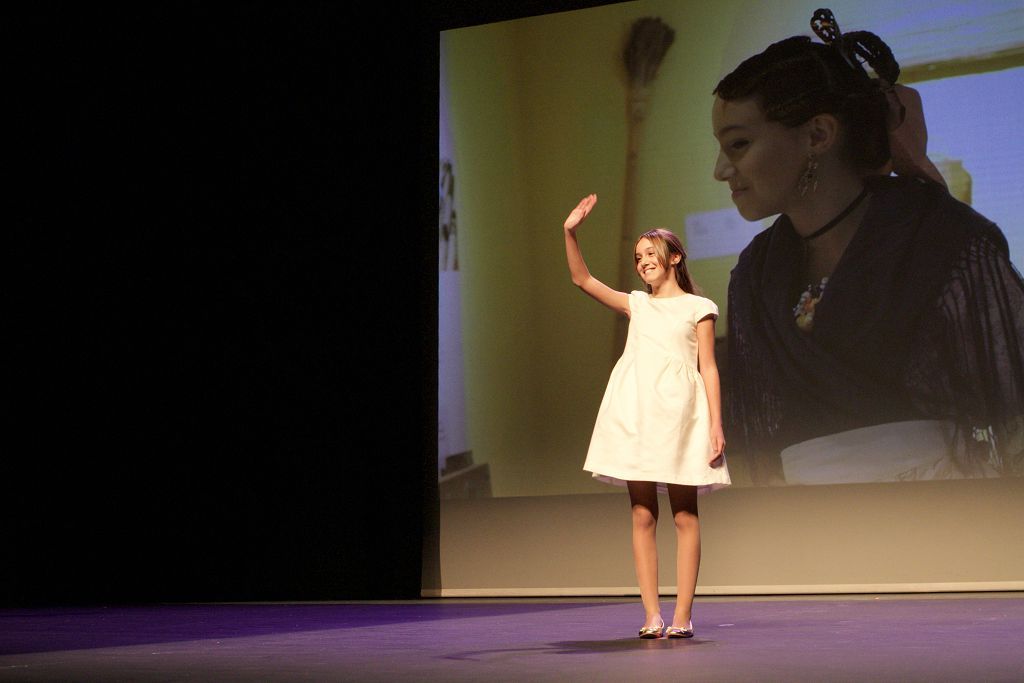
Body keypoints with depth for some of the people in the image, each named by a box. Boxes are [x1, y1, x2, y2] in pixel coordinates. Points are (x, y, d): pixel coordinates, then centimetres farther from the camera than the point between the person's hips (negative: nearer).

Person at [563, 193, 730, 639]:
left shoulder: (698, 308, 7)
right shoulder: (637, 304, 18)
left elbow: (708, 368, 2)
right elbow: (582, 279, 12)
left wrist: (716, 424, -7)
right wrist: (571, 232, 1)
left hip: (679, 413, -3)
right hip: (635, 413, 3)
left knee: (684, 515, -2)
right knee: (642, 515, 0)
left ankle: (682, 615, -1)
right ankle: (651, 615, 2)